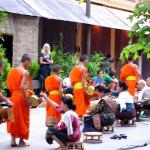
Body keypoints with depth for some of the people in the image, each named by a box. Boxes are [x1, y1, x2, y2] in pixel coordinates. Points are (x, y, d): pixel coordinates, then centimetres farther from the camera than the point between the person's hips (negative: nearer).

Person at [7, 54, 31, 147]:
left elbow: (9, 85, 9)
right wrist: (26, 99, -17)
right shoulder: (25, 72, -12)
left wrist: (13, 92, 15)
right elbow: (22, 86, -22)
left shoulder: (13, 70, 10)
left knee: (14, 118, 12)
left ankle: (13, 140, 12)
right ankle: (21, 141, 9)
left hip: (13, 96, 7)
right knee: (22, 118, 4)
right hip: (21, 96, -6)